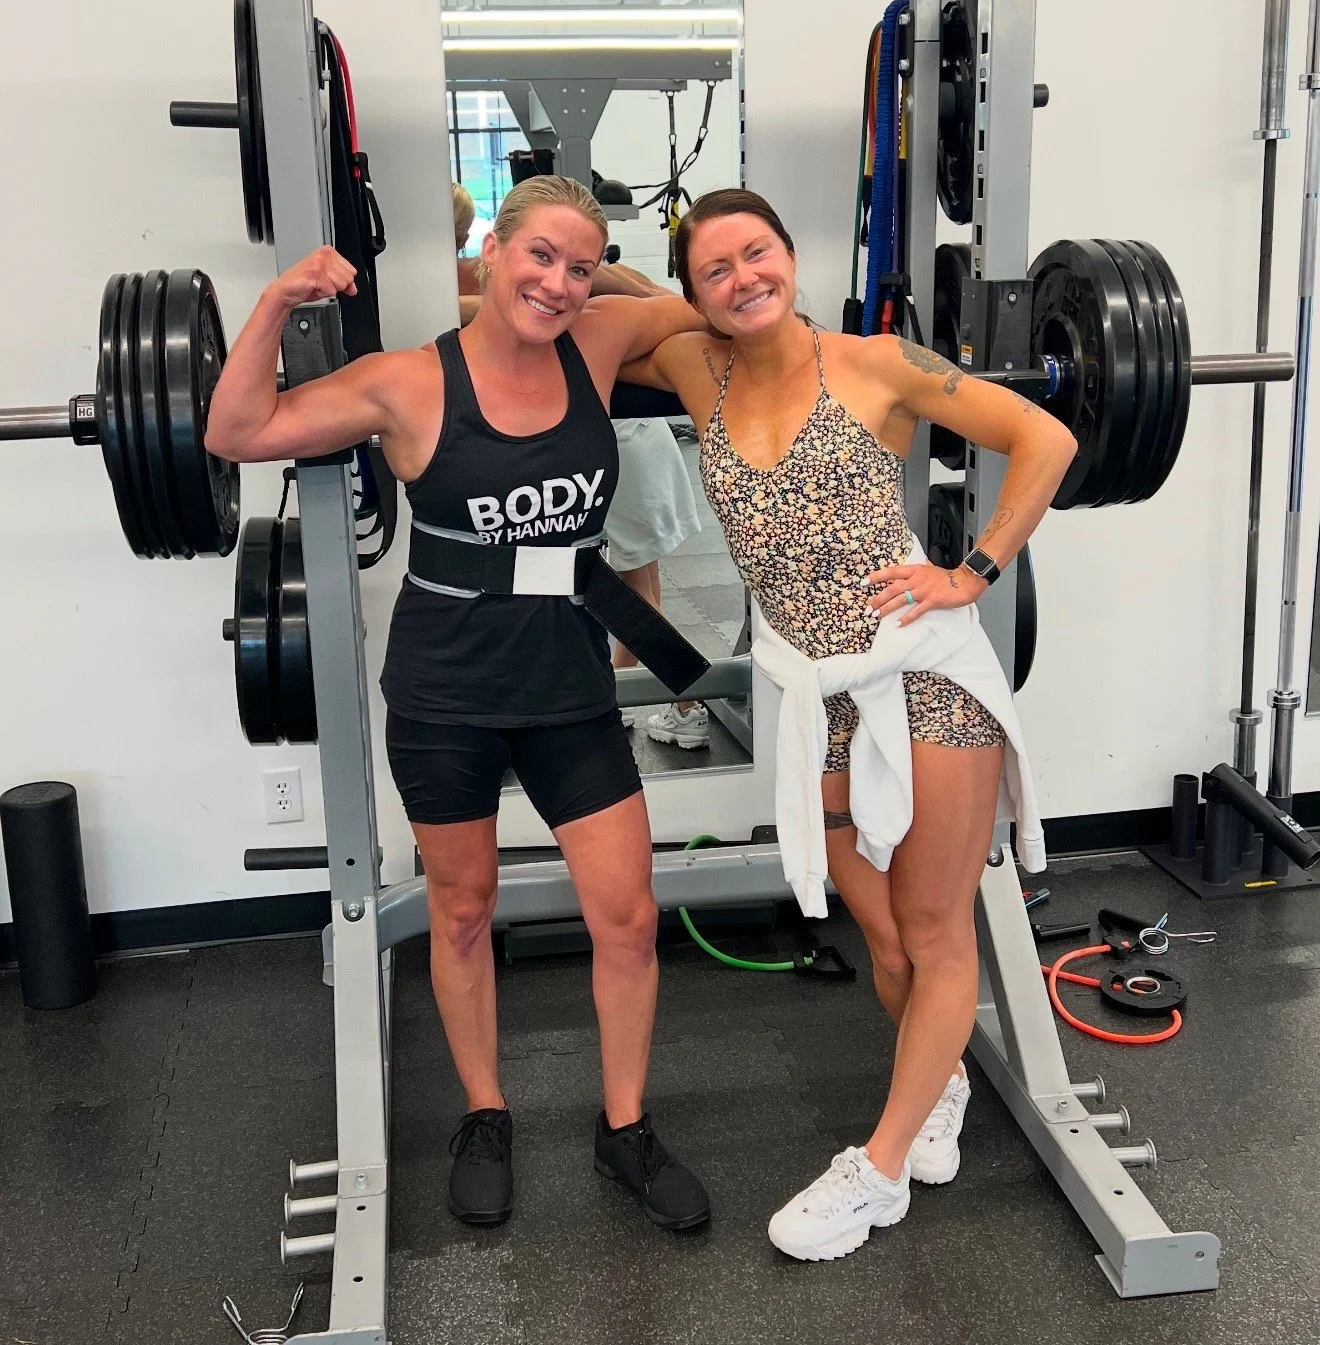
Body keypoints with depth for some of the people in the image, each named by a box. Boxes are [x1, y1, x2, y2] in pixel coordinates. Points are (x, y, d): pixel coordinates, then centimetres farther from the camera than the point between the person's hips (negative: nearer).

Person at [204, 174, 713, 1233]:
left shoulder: (598, 345, -4)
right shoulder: (412, 385, -12)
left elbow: (712, 308, 14)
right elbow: (239, 435, -12)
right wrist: (275, 307, -21)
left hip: (573, 684, 3)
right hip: (445, 691, -2)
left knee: (628, 917, 4)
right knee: (463, 910, 14)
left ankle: (626, 1130, 26)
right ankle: (485, 1119, 36)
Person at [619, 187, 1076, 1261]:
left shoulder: (875, 364, -2)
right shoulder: (700, 372, 8)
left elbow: (1045, 439, -2)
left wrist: (974, 574, -7)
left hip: (927, 676, -3)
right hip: (824, 699, 4)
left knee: (936, 934, 5)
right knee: (884, 936, 13)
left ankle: (880, 1170, 19)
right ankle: (942, 1083, 41)